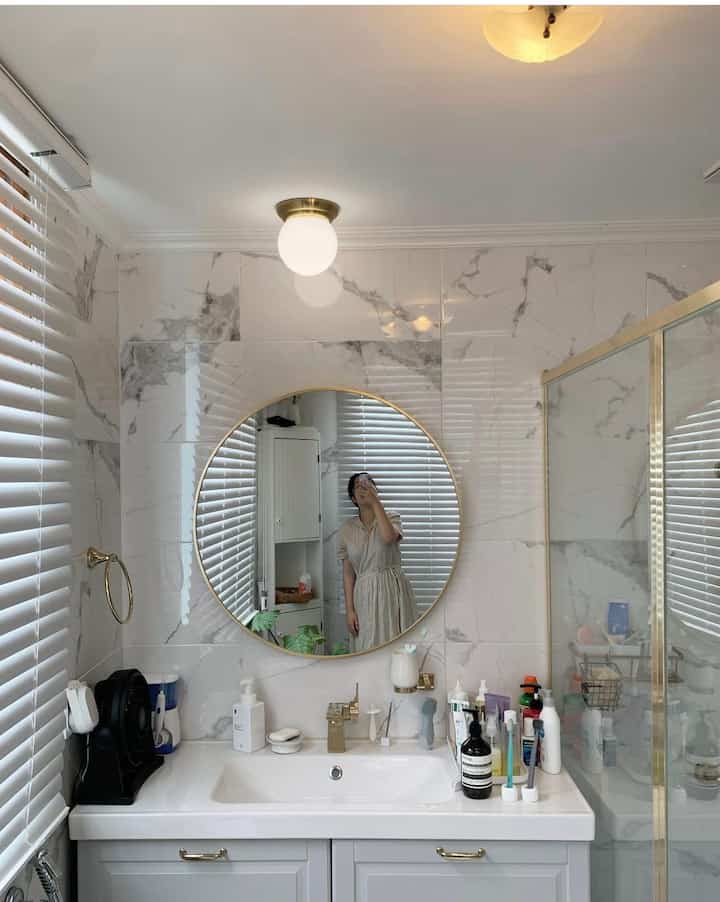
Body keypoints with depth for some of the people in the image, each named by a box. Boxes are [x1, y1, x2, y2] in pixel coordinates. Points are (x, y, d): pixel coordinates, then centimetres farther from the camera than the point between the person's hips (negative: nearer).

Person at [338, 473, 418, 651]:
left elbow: (388, 537, -24)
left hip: (393, 590, -1)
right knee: (369, 648, 1)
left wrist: (375, 501, -18)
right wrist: (349, 609, 1)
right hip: (364, 596, 1)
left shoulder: (391, 518, 1)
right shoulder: (347, 529, 6)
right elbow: (348, 572, 6)